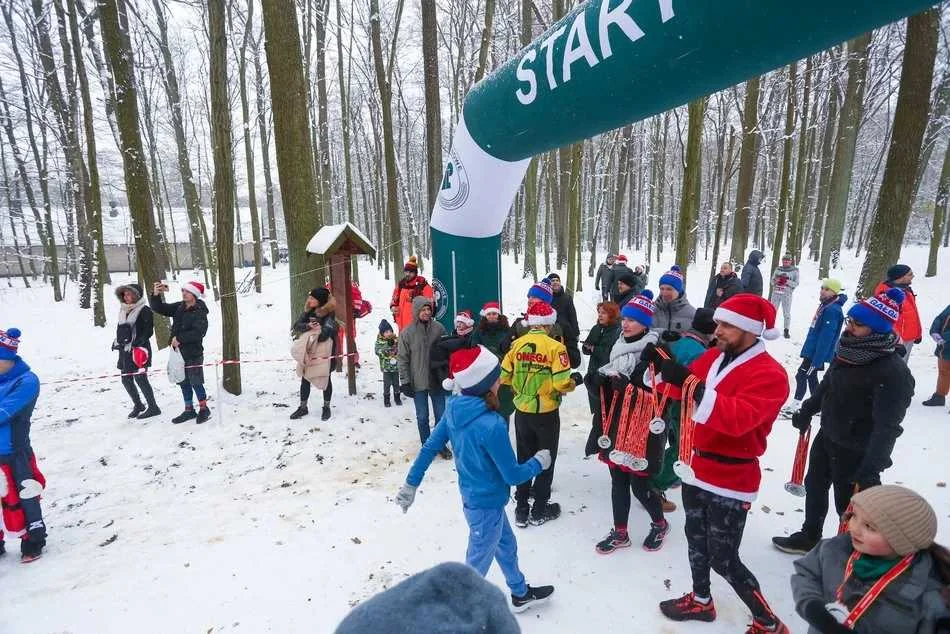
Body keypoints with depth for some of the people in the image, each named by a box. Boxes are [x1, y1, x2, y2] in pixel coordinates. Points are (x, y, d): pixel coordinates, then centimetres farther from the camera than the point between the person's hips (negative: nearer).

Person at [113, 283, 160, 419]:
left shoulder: (145, 310, -9)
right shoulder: (124, 311, 14)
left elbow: (148, 331, -14)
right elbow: (120, 329, 23)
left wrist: (135, 344, -19)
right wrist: (117, 341, 8)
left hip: (139, 349, -8)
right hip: (125, 350, 8)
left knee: (140, 378, -9)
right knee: (126, 379, 11)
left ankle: (153, 407, 0)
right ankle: (138, 405, 27)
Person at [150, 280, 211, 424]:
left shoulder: (199, 312, -14)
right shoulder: (179, 307, 7)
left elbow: (199, 332, -24)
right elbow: (159, 308, 11)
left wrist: (180, 339, -21)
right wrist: (155, 295, -7)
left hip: (193, 353, -7)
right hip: (179, 352, 7)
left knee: (196, 382, -2)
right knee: (184, 382, 15)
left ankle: (204, 409, 15)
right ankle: (189, 410, 27)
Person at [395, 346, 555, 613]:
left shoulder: (454, 409, -10)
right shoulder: (491, 425, -33)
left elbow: (429, 447, -2)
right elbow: (513, 475, -23)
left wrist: (410, 484, 8)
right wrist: (539, 462, -4)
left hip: (473, 496, 8)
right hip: (487, 504, -8)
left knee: (506, 546, 29)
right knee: (477, 564, 15)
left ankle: (521, 594, 52)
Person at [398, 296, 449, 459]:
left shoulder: (438, 328, -4)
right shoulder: (407, 333, -8)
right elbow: (402, 359, -4)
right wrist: (405, 382, -7)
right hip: (418, 383, -1)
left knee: (441, 414, 11)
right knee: (422, 417, 10)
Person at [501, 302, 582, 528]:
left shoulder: (517, 344, -5)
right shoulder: (555, 347, -17)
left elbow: (504, 376, -1)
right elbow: (561, 383, -21)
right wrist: (575, 380, 0)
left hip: (522, 412, 4)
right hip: (547, 413, -3)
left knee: (524, 459, 18)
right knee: (546, 460, 15)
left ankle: (521, 510, 26)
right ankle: (540, 510, 26)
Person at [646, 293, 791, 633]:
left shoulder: (769, 373, -20)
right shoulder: (714, 357, 3)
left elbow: (739, 418, -34)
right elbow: (682, 389, 4)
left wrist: (693, 386, -44)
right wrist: (661, 365, -15)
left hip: (731, 481, -7)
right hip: (698, 467, 7)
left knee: (724, 559, 3)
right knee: (696, 540, 23)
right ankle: (700, 600, 45)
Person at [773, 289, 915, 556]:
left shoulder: (893, 373, -26)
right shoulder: (849, 350, -3)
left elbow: (887, 427, -28)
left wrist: (869, 471, -30)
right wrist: (807, 410, 22)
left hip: (856, 451, -8)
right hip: (828, 436, 9)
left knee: (849, 504, 6)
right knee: (814, 485, 23)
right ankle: (809, 537, 45)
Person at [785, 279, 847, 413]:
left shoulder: (832, 310, -22)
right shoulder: (825, 305, 8)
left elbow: (825, 338, -25)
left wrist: (816, 361, -25)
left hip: (818, 352, -10)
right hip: (813, 350, 10)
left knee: (801, 375, -5)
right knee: (811, 377, 16)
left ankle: (795, 405, 4)